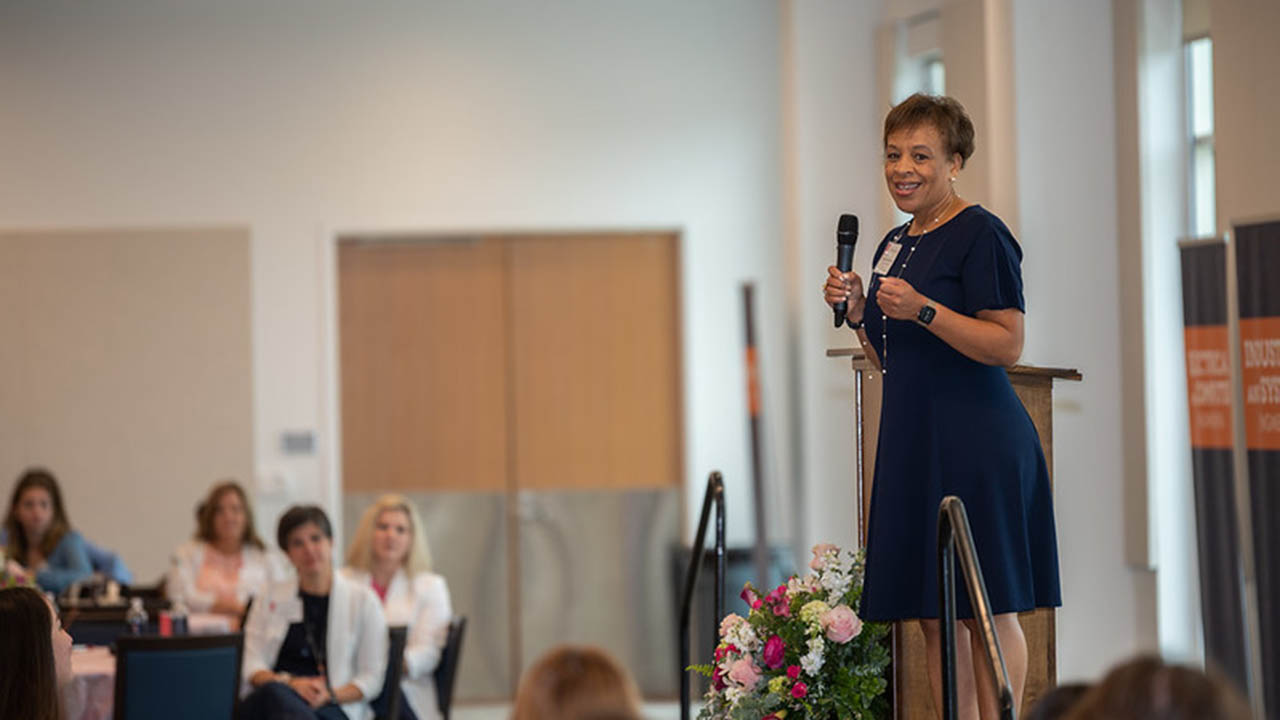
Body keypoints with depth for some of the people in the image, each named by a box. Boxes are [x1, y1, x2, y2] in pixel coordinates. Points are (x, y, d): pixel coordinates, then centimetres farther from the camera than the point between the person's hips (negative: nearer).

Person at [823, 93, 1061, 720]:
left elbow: (1008, 345, -16)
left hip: (977, 446, -9)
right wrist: (858, 310, 6)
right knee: (933, 616, 8)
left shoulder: (980, 234, -9)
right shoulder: (896, 243, 17)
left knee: (986, 611, -6)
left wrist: (922, 310, -23)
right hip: (913, 440, 9)